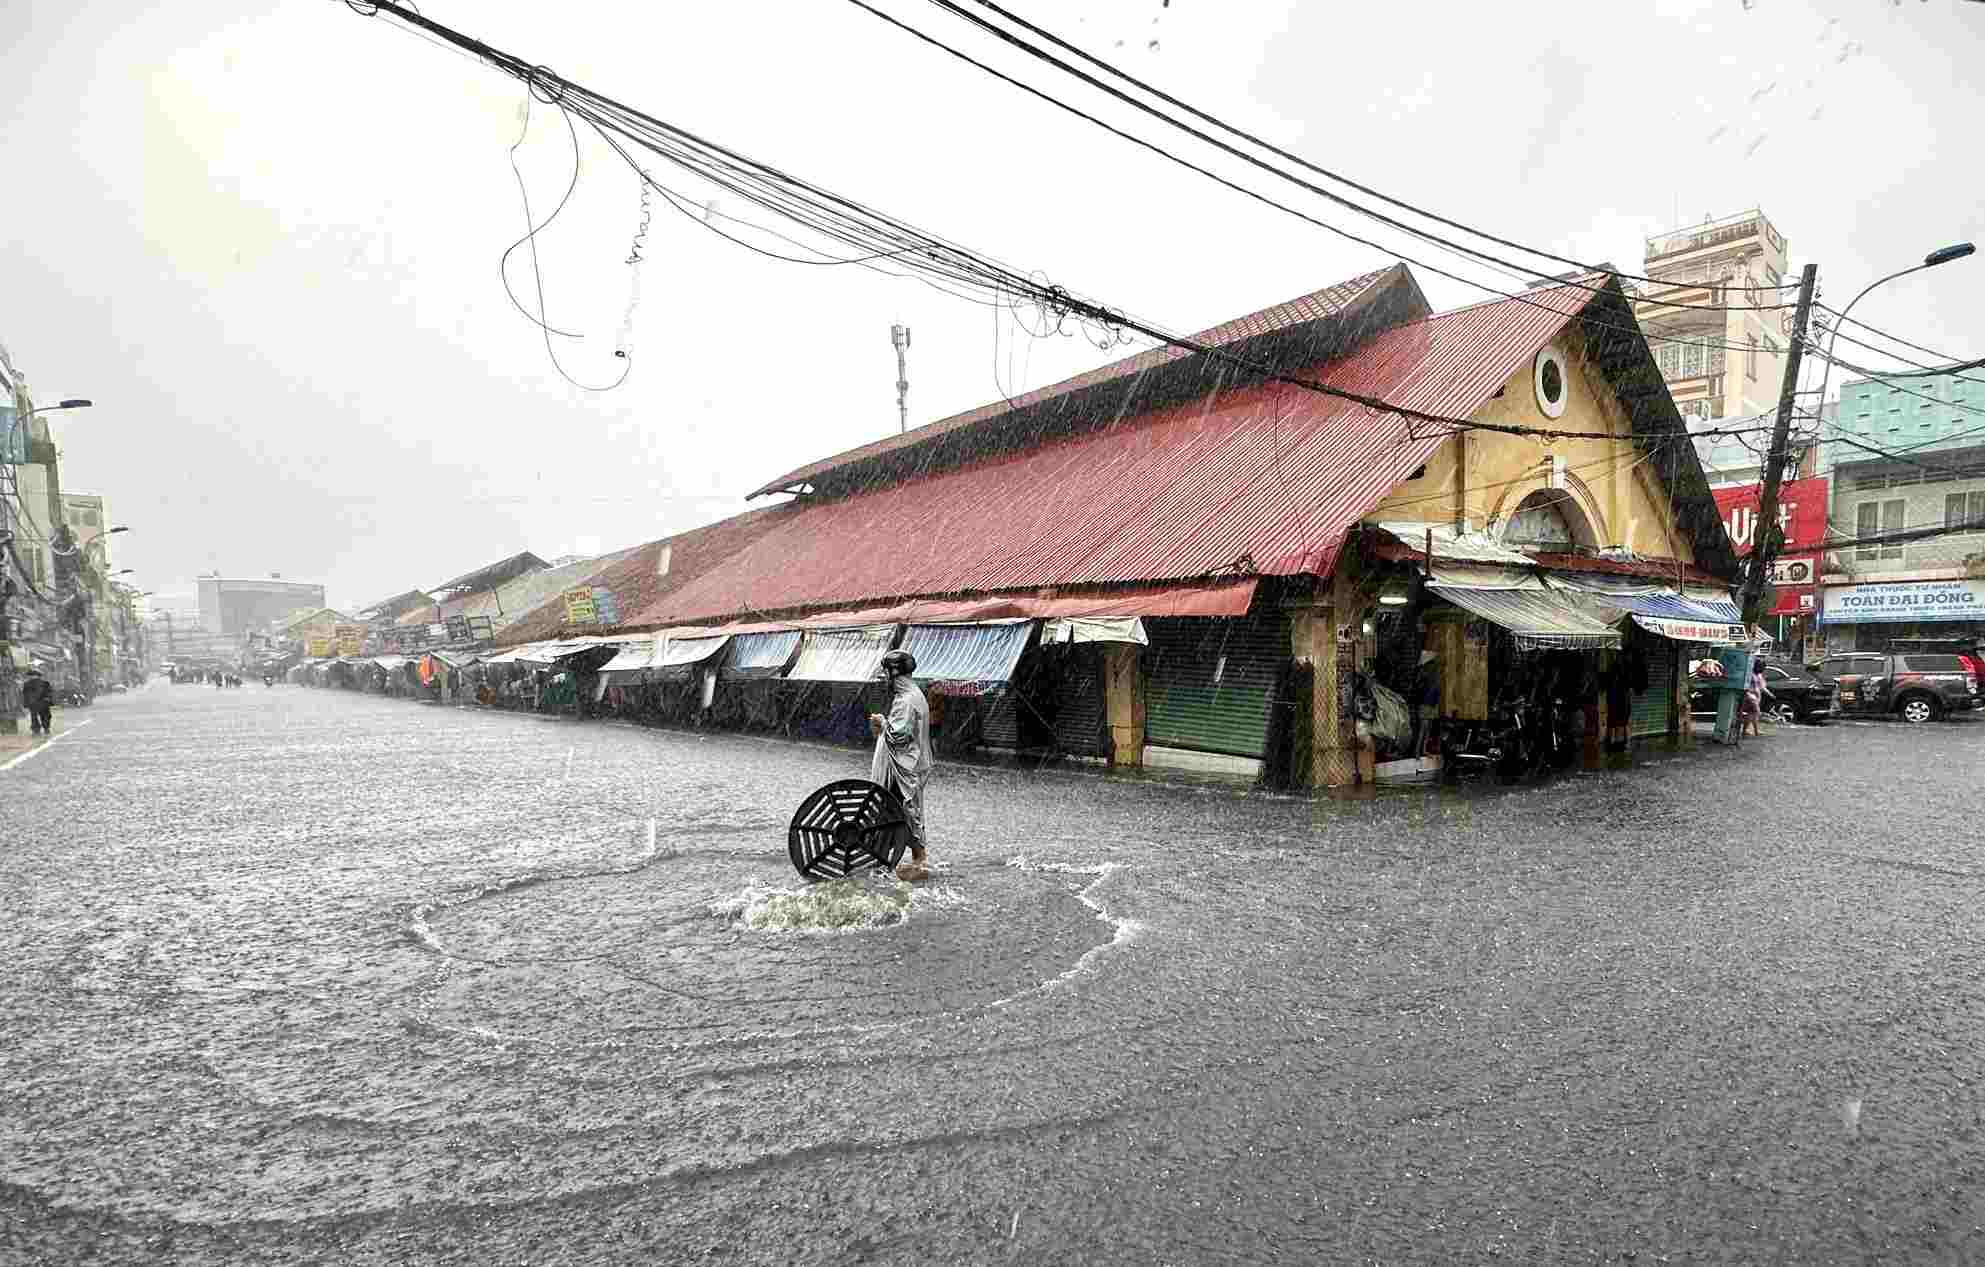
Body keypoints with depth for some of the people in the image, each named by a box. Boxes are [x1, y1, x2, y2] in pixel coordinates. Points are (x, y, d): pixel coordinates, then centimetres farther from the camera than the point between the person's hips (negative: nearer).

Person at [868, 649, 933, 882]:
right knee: (910, 813, 15)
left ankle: (921, 863, 3)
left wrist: (882, 723, -7)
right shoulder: (910, 695, 13)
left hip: (906, 768, -10)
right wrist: (883, 725, 9)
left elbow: (899, 735, -23)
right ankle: (919, 860, 22)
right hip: (905, 765, 10)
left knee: (909, 812, -4)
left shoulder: (906, 700, -19)